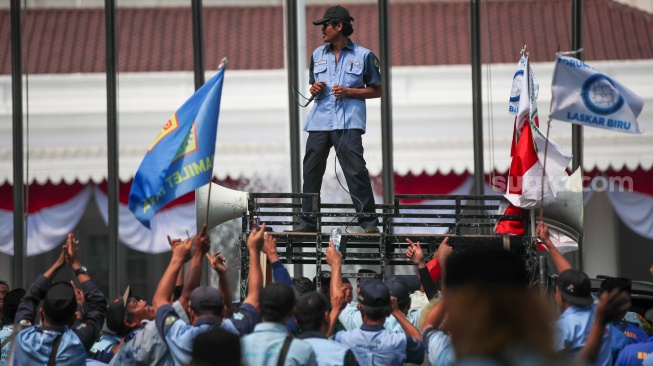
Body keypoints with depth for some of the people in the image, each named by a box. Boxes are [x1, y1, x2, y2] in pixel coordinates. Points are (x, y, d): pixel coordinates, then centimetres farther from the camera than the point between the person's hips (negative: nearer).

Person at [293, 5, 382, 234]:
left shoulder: (363, 56, 4)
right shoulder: (318, 55, 18)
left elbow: (376, 91, 5)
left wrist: (349, 91, -9)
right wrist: (314, 89, 3)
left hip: (348, 122, -5)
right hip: (319, 120, 5)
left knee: (355, 169, -13)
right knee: (311, 171, 2)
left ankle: (369, 221, -10)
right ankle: (307, 221, 9)